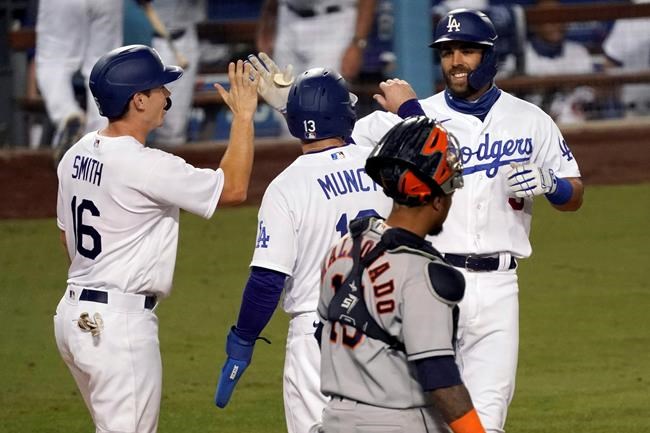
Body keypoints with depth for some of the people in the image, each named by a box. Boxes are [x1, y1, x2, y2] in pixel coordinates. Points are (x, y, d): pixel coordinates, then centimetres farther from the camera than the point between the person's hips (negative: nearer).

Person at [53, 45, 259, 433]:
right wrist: (244, 116, -6)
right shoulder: (144, 166, -20)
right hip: (120, 323, -10)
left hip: (76, 312, 10)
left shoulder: (78, 155, 8)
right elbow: (232, 188, -14)